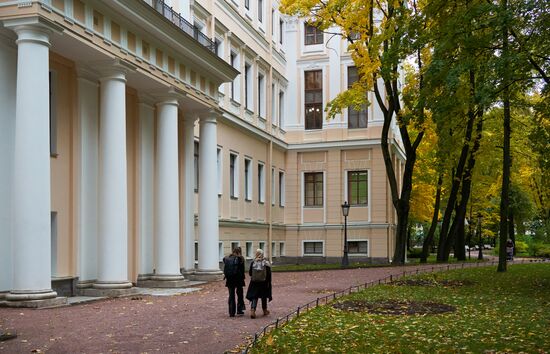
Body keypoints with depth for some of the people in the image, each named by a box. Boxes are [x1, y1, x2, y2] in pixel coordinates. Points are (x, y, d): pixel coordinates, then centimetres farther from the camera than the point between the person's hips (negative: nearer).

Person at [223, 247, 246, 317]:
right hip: (238, 279, -3)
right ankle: (239, 310, 11)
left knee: (231, 295, 9)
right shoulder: (240, 259, -7)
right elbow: (242, 270, -7)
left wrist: (227, 277, 10)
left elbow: (225, 270, 4)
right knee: (240, 295, 13)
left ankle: (231, 312, 7)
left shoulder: (226, 259, 2)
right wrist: (242, 278, 1)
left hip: (229, 280, 3)